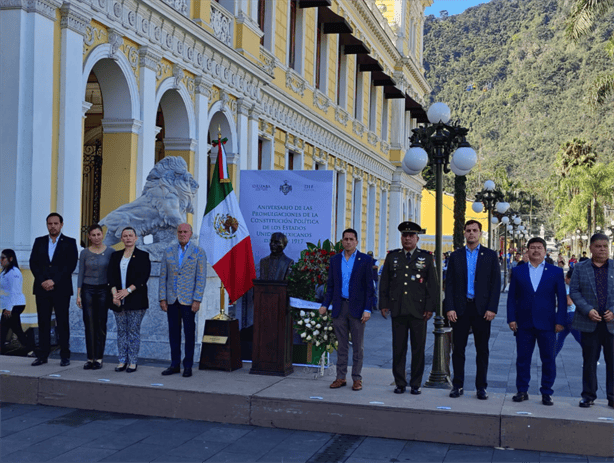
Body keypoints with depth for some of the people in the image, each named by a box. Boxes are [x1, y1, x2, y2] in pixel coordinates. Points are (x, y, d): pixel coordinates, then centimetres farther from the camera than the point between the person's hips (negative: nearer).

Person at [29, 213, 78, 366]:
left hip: (61, 289, -3)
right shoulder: (39, 241, 12)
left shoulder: (70, 243, 3)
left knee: (62, 323, 0)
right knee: (43, 322, 4)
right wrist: (42, 281, -8)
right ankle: (42, 355, 8)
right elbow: (33, 263, 6)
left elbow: (71, 265, -6)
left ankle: (65, 355, 5)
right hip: (42, 288, 3)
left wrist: (54, 281, -13)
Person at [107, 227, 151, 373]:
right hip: (118, 300, 4)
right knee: (121, 331, 6)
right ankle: (122, 361, 11)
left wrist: (128, 290, -16)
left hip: (136, 299, -4)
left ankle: (133, 362, 3)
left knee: (134, 330, -2)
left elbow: (144, 277, -7)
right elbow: (110, 275, 5)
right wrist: (114, 293, -10)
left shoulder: (143, 256, 1)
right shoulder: (115, 256, 13)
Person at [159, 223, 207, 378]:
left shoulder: (198, 252, -2)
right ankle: (175, 364, 17)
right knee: (173, 332, 8)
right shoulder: (169, 251, 7)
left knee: (189, 333, 2)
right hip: (171, 299, 3)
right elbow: (163, 276, 7)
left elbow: (201, 278, -6)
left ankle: (188, 366, 11)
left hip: (188, 300, -3)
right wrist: (162, 299, 1)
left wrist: (197, 300, -13)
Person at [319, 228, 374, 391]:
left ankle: (357, 379, 12)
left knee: (357, 346, 4)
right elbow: (331, 285, 12)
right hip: (339, 307, 3)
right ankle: (341, 377, 14)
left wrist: (367, 309, -10)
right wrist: (325, 305, 3)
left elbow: (369, 286, -3)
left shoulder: (365, 260, -1)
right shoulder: (335, 260, 9)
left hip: (357, 308, -3)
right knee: (341, 346, 8)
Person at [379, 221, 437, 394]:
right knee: (398, 348, 3)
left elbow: (433, 285, 4)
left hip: (418, 311, -1)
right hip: (398, 310, 1)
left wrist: (430, 307, -3)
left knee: (418, 348, 2)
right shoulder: (392, 257, 11)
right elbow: (384, 283, 12)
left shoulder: (426, 258, 6)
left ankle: (416, 384, 13)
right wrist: (384, 304, 5)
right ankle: (400, 383, 13)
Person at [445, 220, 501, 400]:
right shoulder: (456, 256, 8)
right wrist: (449, 308, -5)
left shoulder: (490, 255, 5)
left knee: (482, 350, 5)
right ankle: (458, 385, 12)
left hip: (481, 309, -1)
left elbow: (496, 283, 1)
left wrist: (492, 308, -8)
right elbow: (449, 283, 5)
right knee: (458, 348, 4)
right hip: (460, 308, 1)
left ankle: (481, 387, 13)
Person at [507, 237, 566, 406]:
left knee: (548, 360, 4)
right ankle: (522, 391, 15)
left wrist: (560, 321, -4)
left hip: (547, 324, -1)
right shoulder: (518, 272, 8)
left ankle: (546, 393, 14)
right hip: (524, 324, 1)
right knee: (522, 359, 5)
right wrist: (511, 319, -2)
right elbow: (512, 297, 7)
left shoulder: (556, 272, 5)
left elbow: (562, 298, 3)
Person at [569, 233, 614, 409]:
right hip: (589, 323, 0)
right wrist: (588, 310, -12)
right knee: (589, 361, 7)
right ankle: (588, 396, 17)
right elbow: (574, 291, 1)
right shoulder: (580, 268, 6)